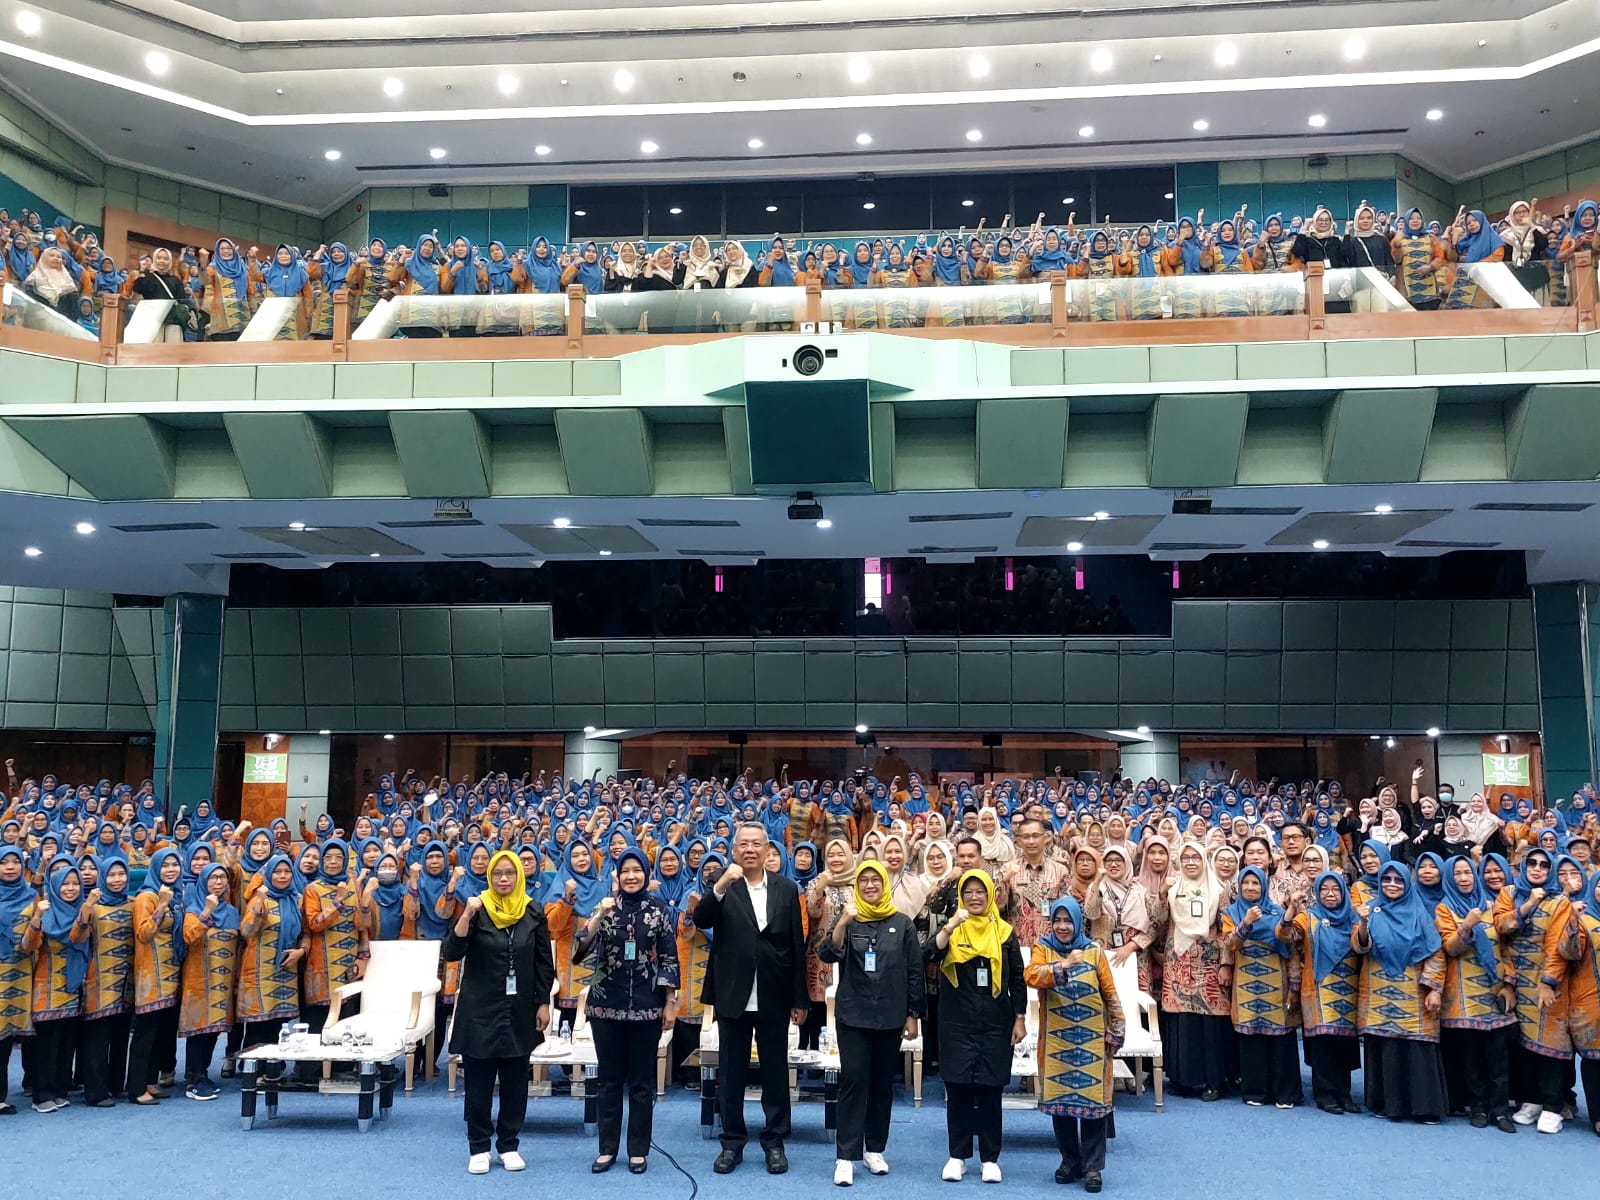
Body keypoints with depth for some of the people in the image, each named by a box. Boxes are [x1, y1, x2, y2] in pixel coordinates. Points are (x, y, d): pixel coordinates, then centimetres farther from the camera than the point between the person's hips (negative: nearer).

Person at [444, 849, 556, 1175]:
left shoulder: (533, 913, 1)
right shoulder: (477, 909, -5)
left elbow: (544, 963, 5)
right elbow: (451, 953, -13)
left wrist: (543, 1004, 1)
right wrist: (466, 916, -26)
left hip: (519, 1012, 2)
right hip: (480, 1010, -2)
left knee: (515, 1083, 9)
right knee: (478, 1083, 5)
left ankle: (509, 1146, 21)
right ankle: (478, 1148, 16)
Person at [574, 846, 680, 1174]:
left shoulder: (659, 911, 1)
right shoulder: (605, 906, 2)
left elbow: (669, 959, 2)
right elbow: (582, 947, -10)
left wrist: (671, 1003, -2)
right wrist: (600, 915, -24)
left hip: (646, 1006, -1)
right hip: (607, 1004, 1)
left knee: (642, 1079, 6)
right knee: (610, 1078, 8)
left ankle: (639, 1150, 14)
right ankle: (607, 1148, 16)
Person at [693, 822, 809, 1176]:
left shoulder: (786, 889, 3)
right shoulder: (722, 887, 0)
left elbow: (797, 946, 3)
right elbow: (701, 920, -17)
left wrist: (800, 999, 2)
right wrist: (722, 884, -31)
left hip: (774, 997, 1)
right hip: (733, 996, -1)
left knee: (776, 1072, 8)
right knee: (731, 1073, 9)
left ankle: (775, 1142, 20)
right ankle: (732, 1142, 21)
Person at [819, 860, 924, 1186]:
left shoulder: (902, 923, 2)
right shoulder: (848, 920, 1)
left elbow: (914, 972, 5)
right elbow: (828, 955, -15)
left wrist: (913, 1015, 2)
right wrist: (843, 921, -28)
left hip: (890, 1017, 2)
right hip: (852, 1015, -2)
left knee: (883, 1083, 9)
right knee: (853, 1082, -7)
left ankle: (875, 1149, 21)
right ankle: (846, 1157, -6)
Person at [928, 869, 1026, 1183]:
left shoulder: (1004, 932, 4)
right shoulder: (951, 928, 2)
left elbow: (1017, 980, 7)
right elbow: (930, 953, -18)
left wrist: (1019, 1019, 3)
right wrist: (951, 925, -29)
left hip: (995, 1023, 0)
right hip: (957, 1022, 0)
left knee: (990, 1090, 4)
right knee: (957, 1088, 2)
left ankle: (990, 1158, 14)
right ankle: (957, 1155, 13)